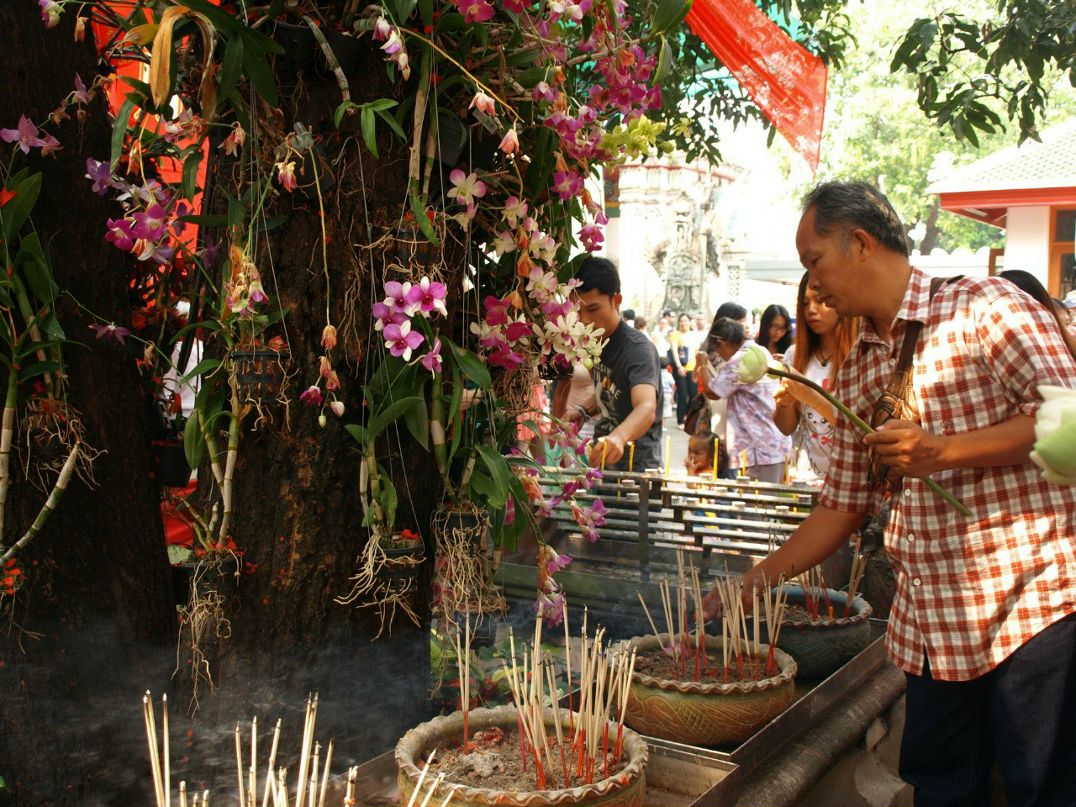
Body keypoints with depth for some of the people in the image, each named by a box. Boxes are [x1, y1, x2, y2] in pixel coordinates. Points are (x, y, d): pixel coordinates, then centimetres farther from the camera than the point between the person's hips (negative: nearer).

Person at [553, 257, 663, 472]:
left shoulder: (637, 348, -20)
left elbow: (647, 408, -37)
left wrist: (619, 437, -56)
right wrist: (583, 412, 1)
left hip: (635, 467, -8)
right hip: (600, 464, 8)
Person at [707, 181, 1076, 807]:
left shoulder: (983, 307, -6)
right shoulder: (858, 374, 14)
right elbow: (842, 506, 16)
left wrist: (941, 450, -21)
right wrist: (752, 585, 13)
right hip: (930, 618, 7)